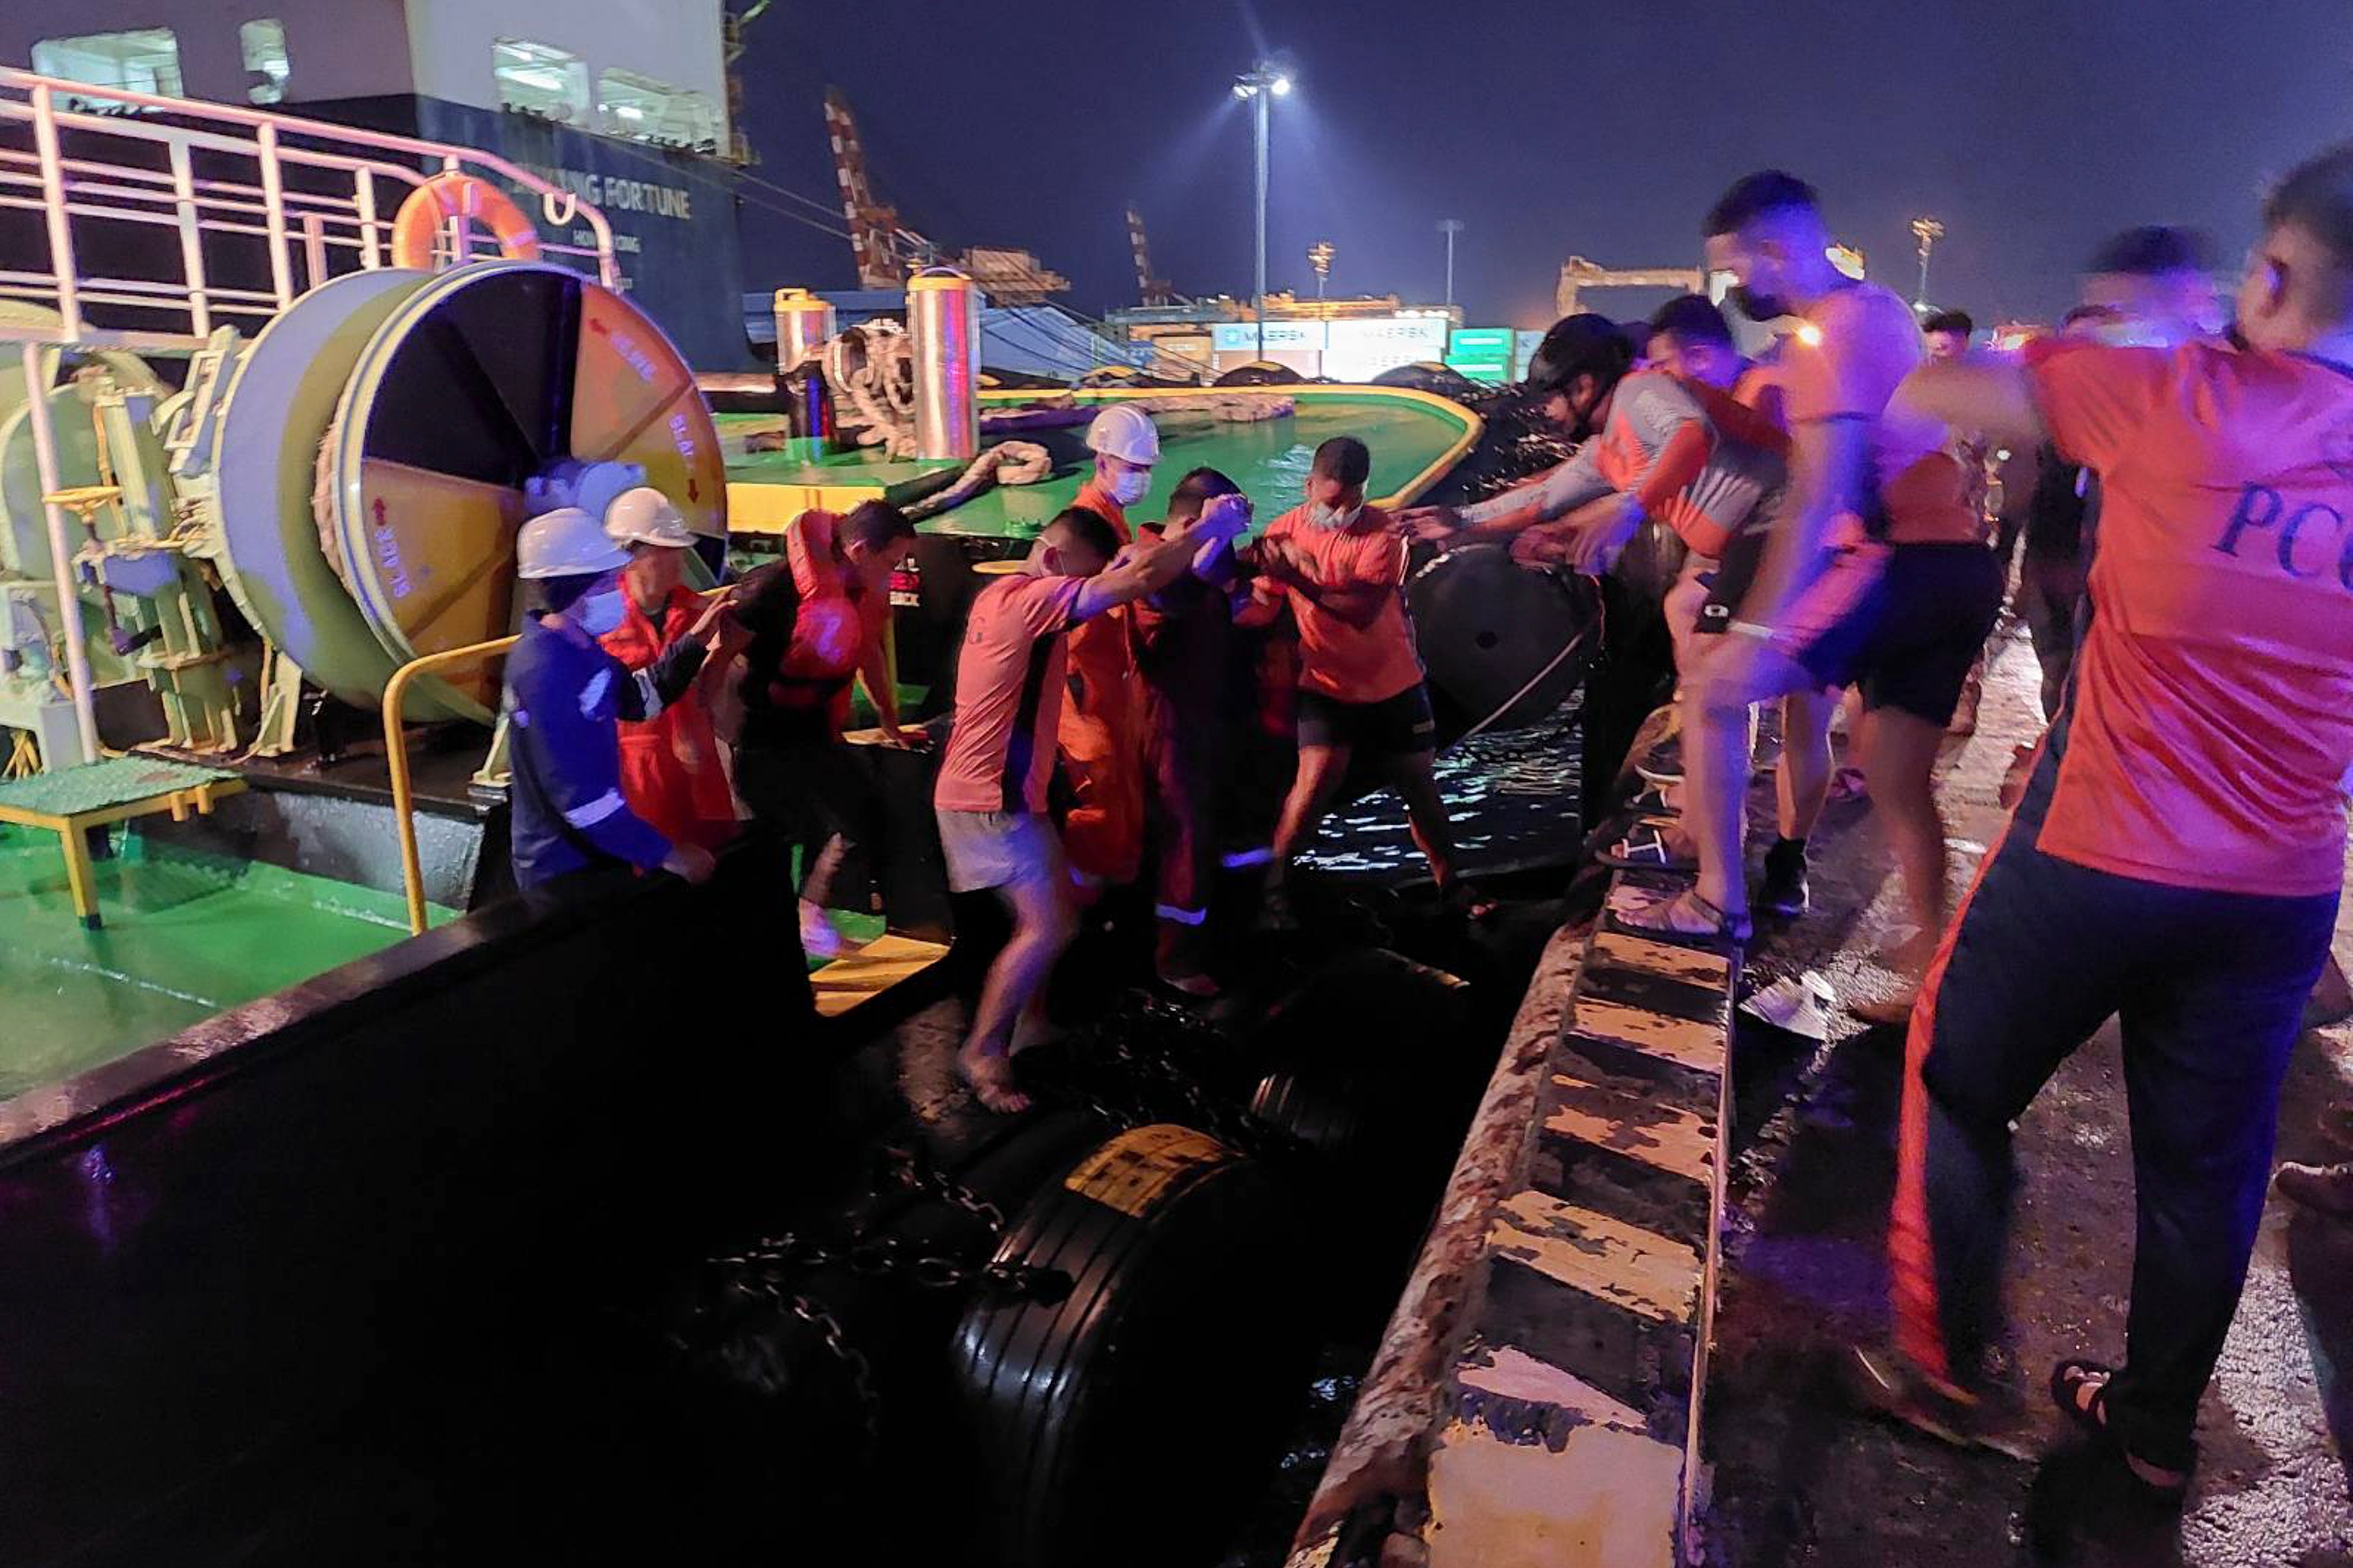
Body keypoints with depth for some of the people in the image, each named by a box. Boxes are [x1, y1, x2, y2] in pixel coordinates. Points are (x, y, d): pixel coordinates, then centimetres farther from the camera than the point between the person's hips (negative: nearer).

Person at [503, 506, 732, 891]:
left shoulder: (581, 648, 2)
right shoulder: (544, 671, -28)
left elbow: (639, 699, 17)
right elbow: (577, 793, -30)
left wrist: (694, 642, 7)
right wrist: (667, 853, -26)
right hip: (564, 872, -9)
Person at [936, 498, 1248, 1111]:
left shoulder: (1013, 596, 14)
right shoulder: (1027, 596, -18)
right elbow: (1141, 579, -24)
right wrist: (1210, 527, -13)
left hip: (1006, 792, 10)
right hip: (990, 798, -10)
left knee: (1061, 909, 17)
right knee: (1046, 926, -10)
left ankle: (1028, 1023, 28)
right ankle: (983, 1053, 2)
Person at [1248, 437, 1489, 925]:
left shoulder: (1383, 532, -15)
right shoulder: (1285, 532, -7)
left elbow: (1363, 611, -29)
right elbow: (1261, 608, -10)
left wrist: (1299, 577, -38)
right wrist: (1261, 567, -29)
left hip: (1394, 685, 0)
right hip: (1327, 688, 0)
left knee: (1419, 785, 9)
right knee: (1317, 778, -19)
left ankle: (1450, 884, 28)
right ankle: (1275, 885, -3)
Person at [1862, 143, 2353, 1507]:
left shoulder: (2187, 400, -11)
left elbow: (1934, 394, -3)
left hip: (2096, 857, -4)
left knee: (1960, 1089, 15)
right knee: (2206, 1162, 18)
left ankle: (1946, 1369, 27)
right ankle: (2158, 1426, 36)